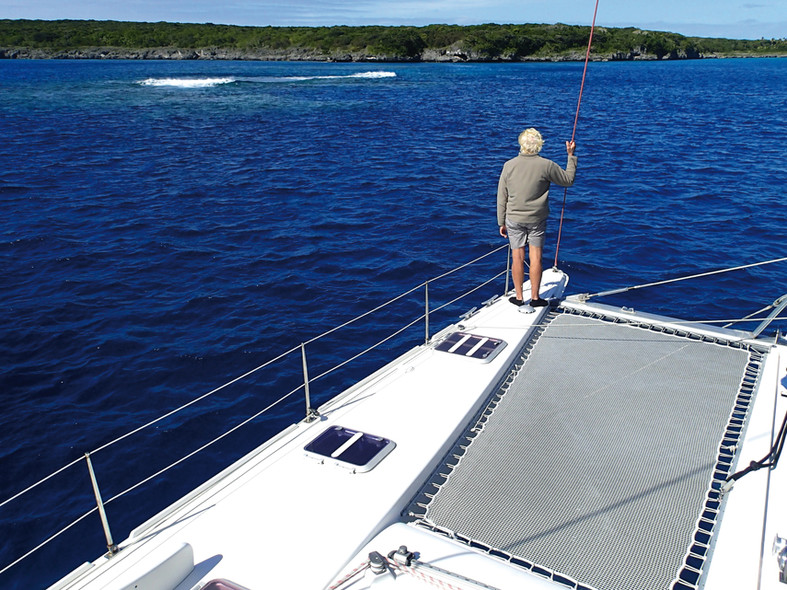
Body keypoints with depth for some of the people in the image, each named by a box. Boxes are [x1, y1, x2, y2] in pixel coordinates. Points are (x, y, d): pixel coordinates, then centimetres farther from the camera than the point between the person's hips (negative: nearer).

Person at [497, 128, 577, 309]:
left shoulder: (509, 165, -7)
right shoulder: (546, 165, -11)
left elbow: (501, 197, -1)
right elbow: (568, 180, 5)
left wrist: (502, 222, 8)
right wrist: (571, 156, 15)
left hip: (514, 219, 1)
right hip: (537, 219, -1)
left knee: (517, 258, 6)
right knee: (535, 258, 6)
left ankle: (519, 297, 15)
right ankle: (535, 297, 12)